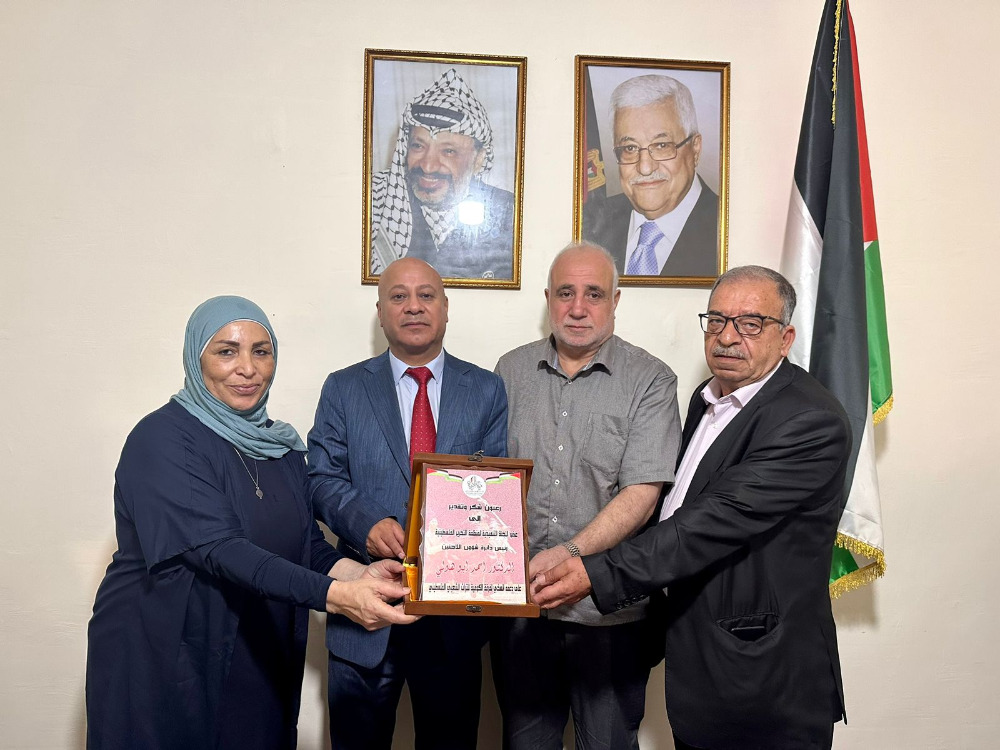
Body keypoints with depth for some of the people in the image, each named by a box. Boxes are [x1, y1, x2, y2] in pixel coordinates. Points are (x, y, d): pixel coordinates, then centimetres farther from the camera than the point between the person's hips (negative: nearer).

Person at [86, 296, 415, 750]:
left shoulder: (280, 445, 6)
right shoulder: (162, 439, -16)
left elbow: (307, 544, 6)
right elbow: (218, 549, -27)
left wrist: (360, 574, -14)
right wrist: (337, 596, -36)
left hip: (259, 666, 6)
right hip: (159, 662, -6)